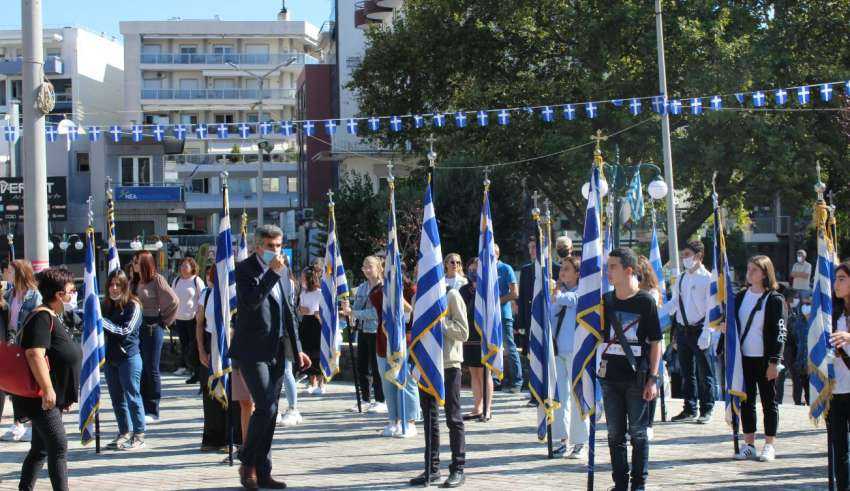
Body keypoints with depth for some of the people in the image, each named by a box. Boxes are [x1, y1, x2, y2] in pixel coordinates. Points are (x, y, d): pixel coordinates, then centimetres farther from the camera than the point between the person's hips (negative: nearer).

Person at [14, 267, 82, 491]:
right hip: (41, 397, -10)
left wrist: (66, 395, 29)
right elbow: (35, 355, -27)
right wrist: (47, 389, -30)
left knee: (40, 449, 14)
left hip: (53, 398, 10)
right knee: (58, 447, -11)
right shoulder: (42, 318, -15)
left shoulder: (53, 318, 17)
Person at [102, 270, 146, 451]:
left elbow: (126, 331, -15)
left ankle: (139, 435, 3)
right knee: (117, 398, 10)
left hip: (129, 356, -6)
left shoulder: (133, 305, -6)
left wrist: (103, 322, -19)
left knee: (132, 396, -3)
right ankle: (124, 433, 19)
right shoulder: (106, 305, 11)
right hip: (110, 358, 6)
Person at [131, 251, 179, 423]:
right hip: (136, 328, 6)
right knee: (139, 369, 7)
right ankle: (142, 408, 14)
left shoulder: (157, 280, -7)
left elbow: (173, 301, -10)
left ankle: (153, 411, 4)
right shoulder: (134, 283, 12)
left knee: (151, 369, -2)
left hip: (152, 327, -6)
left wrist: (164, 321, -5)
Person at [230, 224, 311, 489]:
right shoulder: (245, 269, -7)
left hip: (277, 351, 7)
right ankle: (247, 463, 3)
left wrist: (297, 349, 17)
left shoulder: (283, 271, 13)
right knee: (265, 407, -14)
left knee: (270, 411, 8)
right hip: (252, 350, -7)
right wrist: (272, 273, -25)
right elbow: (250, 301, -23)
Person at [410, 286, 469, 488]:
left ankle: (458, 469, 6)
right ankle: (432, 468, 19)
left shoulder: (451, 295, -8)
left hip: (448, 364, -6)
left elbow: (463, 332, -12)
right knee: (429, 418, 11)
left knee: (453, 417, 1)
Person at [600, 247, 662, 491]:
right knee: (615, 434, 7)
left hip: (637, 378, -4)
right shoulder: (605, 301, 6)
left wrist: (653, 378, -8)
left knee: (638, 432, 2)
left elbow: (655, 342, -4)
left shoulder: (646, 301, -5)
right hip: (611, 377, 4)